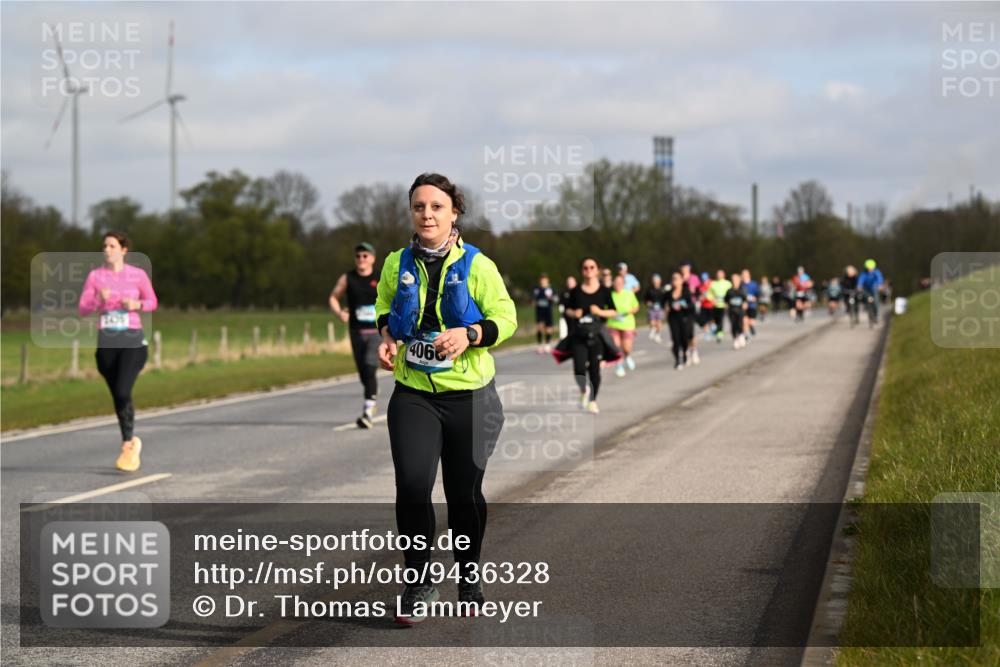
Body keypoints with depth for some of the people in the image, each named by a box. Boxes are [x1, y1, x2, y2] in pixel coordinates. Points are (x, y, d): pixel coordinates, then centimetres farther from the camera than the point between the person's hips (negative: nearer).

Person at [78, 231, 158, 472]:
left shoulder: (138, 275, 0)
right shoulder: (95, 276, 4)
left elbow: (152, 302, 12)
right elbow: (83, 310, 1)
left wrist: (136, 305, -9)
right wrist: (99, 300, -19)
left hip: (132, 340, -3)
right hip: (106, 342, 3)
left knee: (123, 392, -20)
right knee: (117, 396, 10)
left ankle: (127, 446, -11)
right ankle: (132, 442, 31)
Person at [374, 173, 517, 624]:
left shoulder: (477, 265, -6)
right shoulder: (397, 264, 4)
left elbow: (506, 318, -4)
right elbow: (385, 308, 20)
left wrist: (468, 335, -22)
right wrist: (387, 335, -1)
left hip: (470, 396, -1)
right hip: (413, 395, 2)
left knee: (465, 492, 7)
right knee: (411, 486, -13)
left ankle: (469, 578, 29)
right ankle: (418, 583, 3)